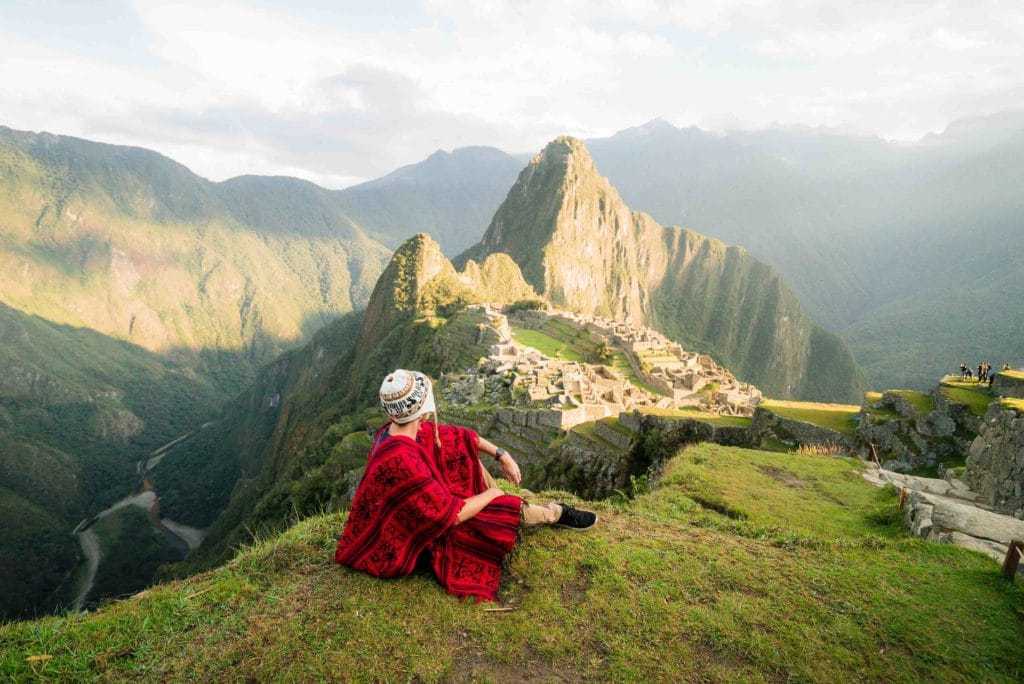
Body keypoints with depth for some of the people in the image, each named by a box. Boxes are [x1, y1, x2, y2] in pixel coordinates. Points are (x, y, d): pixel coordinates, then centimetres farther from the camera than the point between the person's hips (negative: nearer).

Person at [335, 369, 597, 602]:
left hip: (413, 514, 9)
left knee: (465, 452, 4)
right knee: (508, 508, -12)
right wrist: (492, 493, -13)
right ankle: (554, 514, 18)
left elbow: (461, 437, 3)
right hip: (406, 544, -9)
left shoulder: (400, 429, -11)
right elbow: (452, 514, -30)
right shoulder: (402, 460, -38)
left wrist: (502, 456, -1)